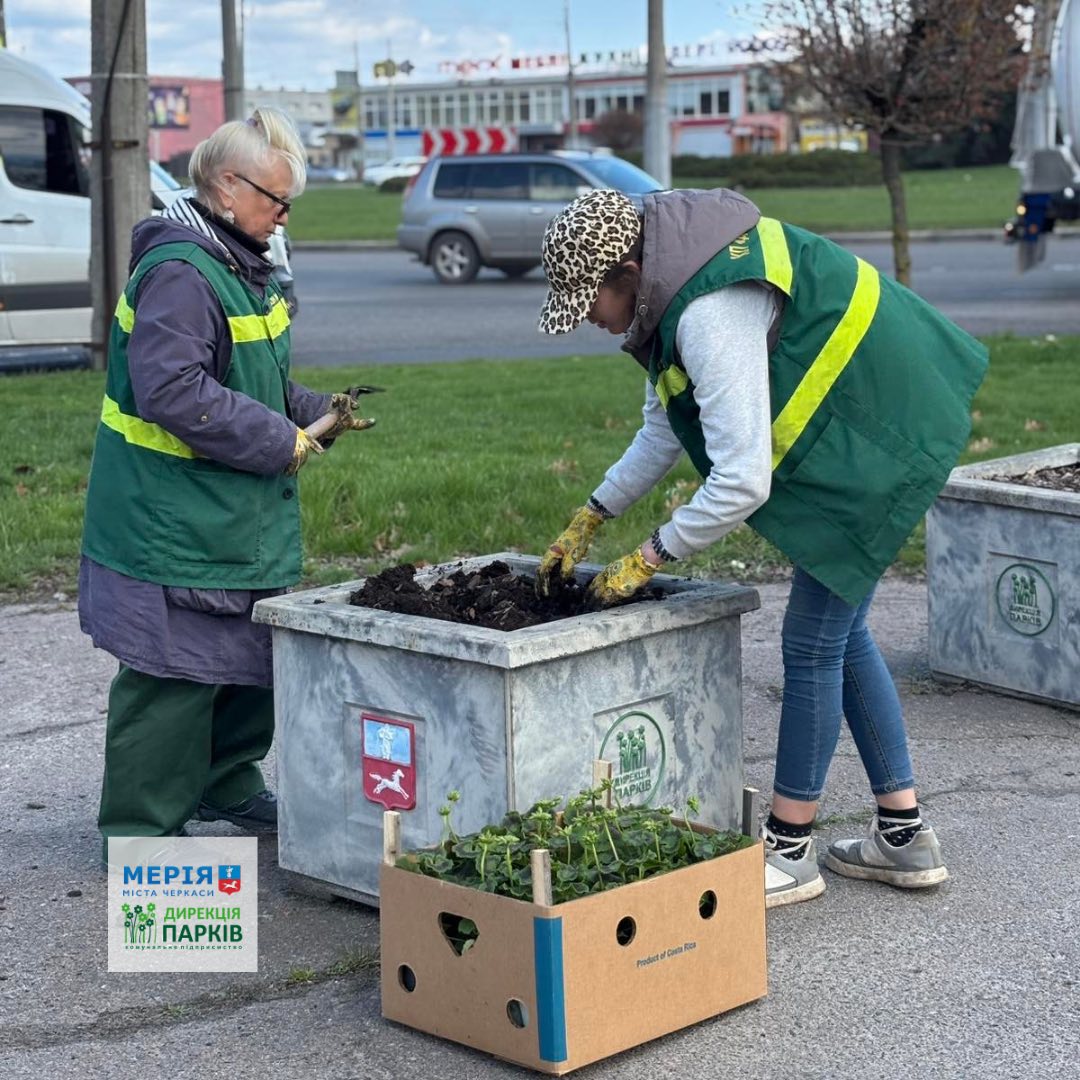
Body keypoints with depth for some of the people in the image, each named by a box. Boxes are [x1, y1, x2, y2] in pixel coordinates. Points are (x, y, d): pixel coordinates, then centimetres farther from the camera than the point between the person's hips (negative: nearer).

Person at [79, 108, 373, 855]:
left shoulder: (242, 267, 14)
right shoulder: (179, 273, -20)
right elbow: (172, 390, -28)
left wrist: (314, 415, 8)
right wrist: (278, 439, -21)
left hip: (243, 520, 10)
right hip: (174, 523, -10)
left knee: (255, 655, 19)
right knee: (175, 669, -4)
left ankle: (228, 787, 36)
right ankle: (142, 824, 7)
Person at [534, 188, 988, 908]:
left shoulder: (711, 315, -28)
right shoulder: (671, 287, 5)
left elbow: (742, 482, -28)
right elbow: (663, 432, 17)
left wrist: (648, 559, -16)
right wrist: (588, 522, 15)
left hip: (880, 436, -11)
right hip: (870, 420, 11)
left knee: (813, 640, -3)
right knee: (840, 632, 15)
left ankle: (790, 851, 9)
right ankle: (905, 835, 22)